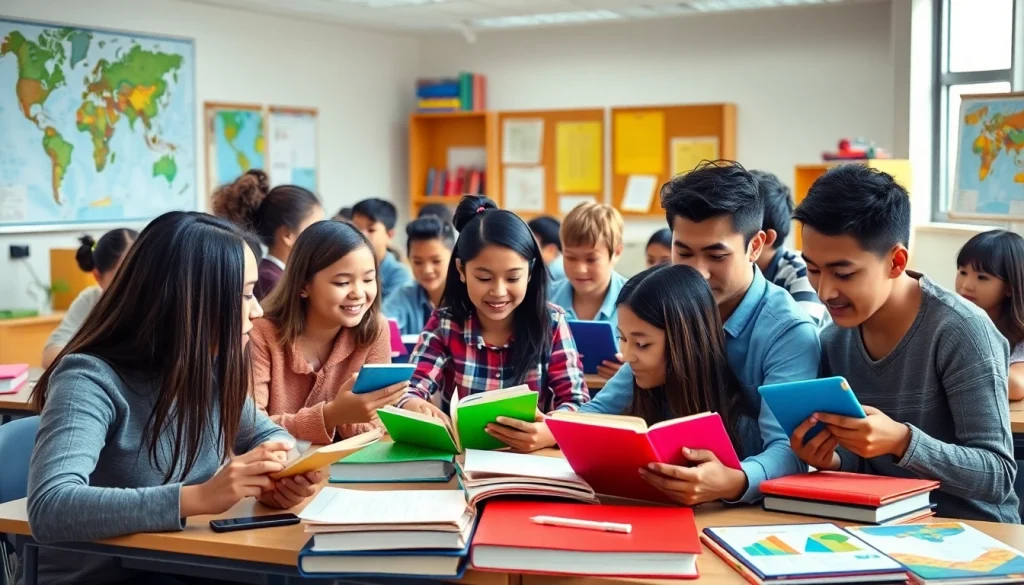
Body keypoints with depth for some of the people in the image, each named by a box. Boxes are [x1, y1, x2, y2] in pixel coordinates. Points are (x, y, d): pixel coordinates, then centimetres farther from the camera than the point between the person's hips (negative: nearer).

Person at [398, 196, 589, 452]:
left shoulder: (551, 323, -4)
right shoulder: (444, 323, -3)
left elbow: (577, 402, -9)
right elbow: (408, 391, -11)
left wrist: (550, 433, -32)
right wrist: (417, 410, -36)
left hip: (531, 457, -1)